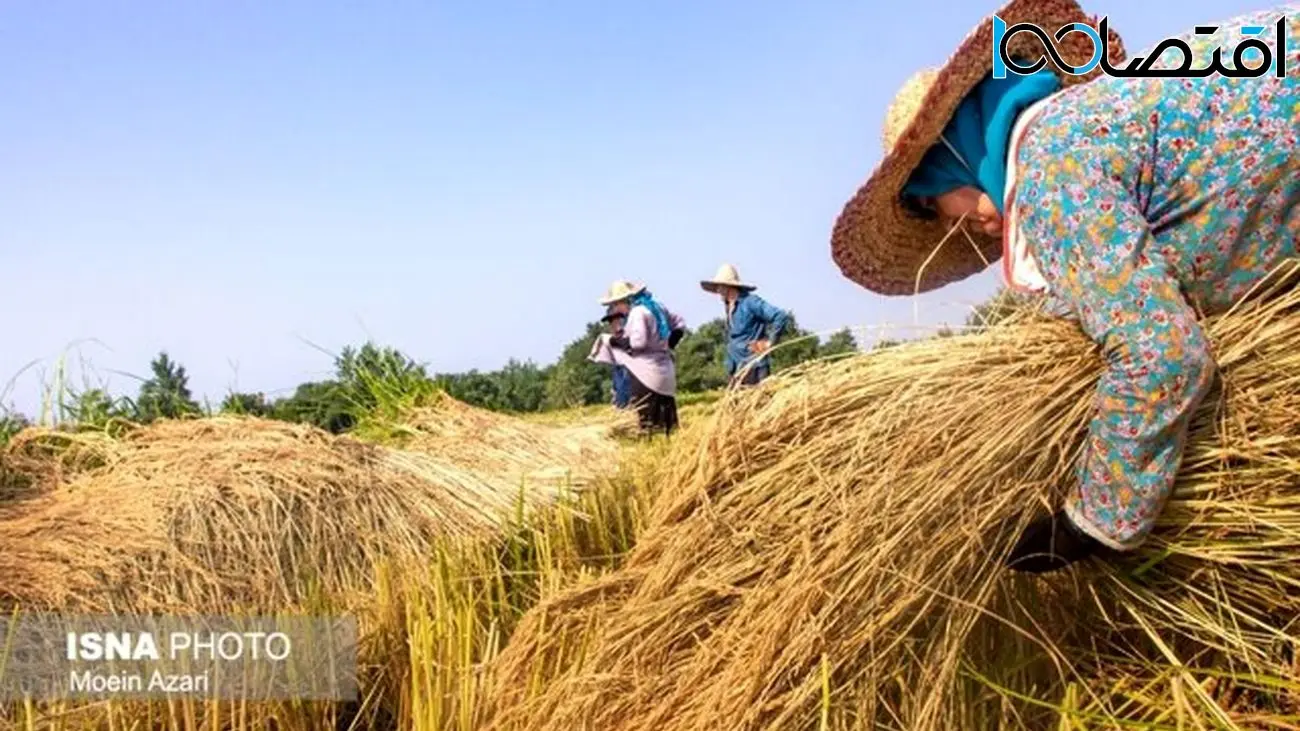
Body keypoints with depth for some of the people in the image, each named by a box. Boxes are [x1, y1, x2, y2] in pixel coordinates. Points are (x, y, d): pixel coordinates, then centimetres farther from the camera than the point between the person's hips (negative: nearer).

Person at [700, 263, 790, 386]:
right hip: (736, 370, 9)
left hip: (753, 368, -9)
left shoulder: (750, 302, -11)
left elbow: (781, 317, -18)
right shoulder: (728, 307, 15)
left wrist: (769, 342, -14)